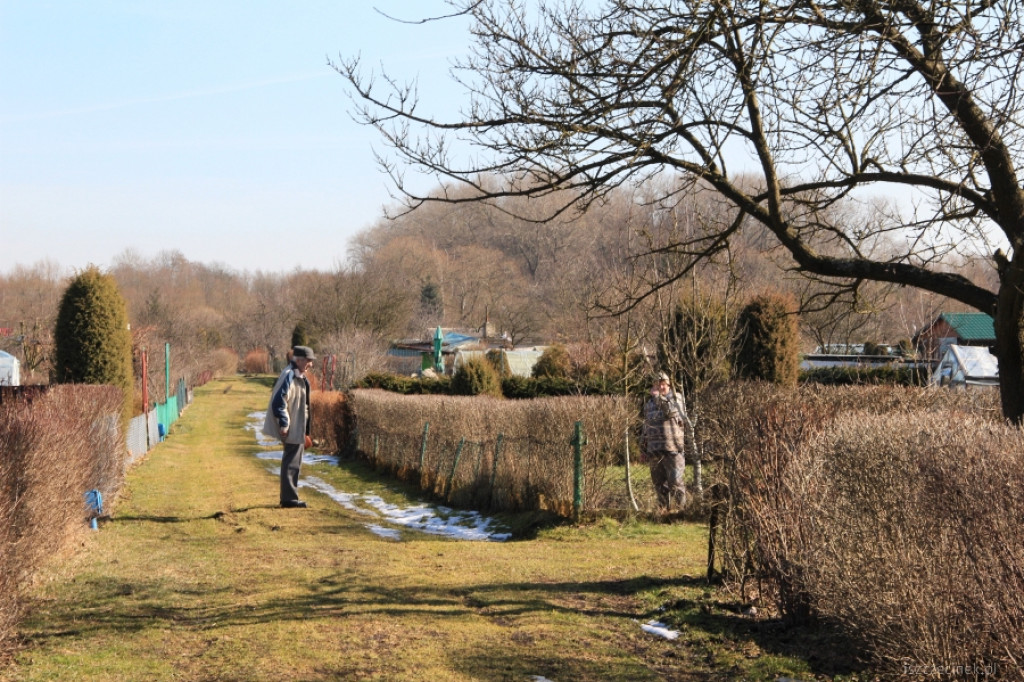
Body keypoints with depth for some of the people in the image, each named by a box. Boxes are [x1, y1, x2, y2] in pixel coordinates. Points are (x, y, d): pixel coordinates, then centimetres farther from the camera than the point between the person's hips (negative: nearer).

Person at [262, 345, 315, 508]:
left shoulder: (298, 376, 12)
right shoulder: (289, 376, -19)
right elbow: (279, 401, -24)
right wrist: (284, 423, -24)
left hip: (297, 428, 10)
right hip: (292, 429, -10)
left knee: (293, 462, 15)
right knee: (291, 463, -4)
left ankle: (289, 497, 23)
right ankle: (289, 498, 1)